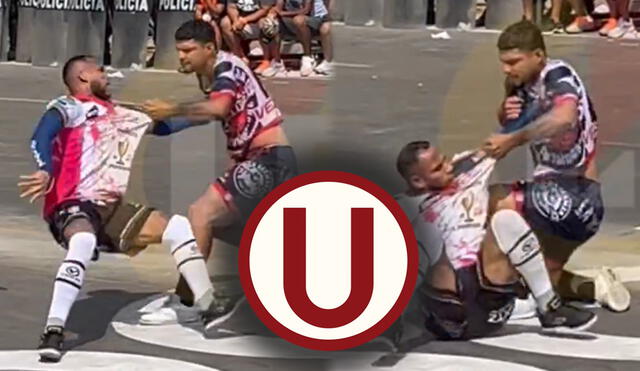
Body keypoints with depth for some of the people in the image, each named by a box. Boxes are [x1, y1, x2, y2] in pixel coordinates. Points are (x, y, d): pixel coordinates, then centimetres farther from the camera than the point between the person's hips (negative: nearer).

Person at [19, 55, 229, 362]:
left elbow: (163, 125, 33)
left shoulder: (121, 116, 22)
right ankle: (53, 332, -41)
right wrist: (46, 172, -39)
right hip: (73, 205, -8)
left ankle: (209, 310, 10)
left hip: (112, 208, 8)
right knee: (84, 243, -38)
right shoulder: (70, 107, -2)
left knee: (177, 227, 3)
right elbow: (41, 137, -21)